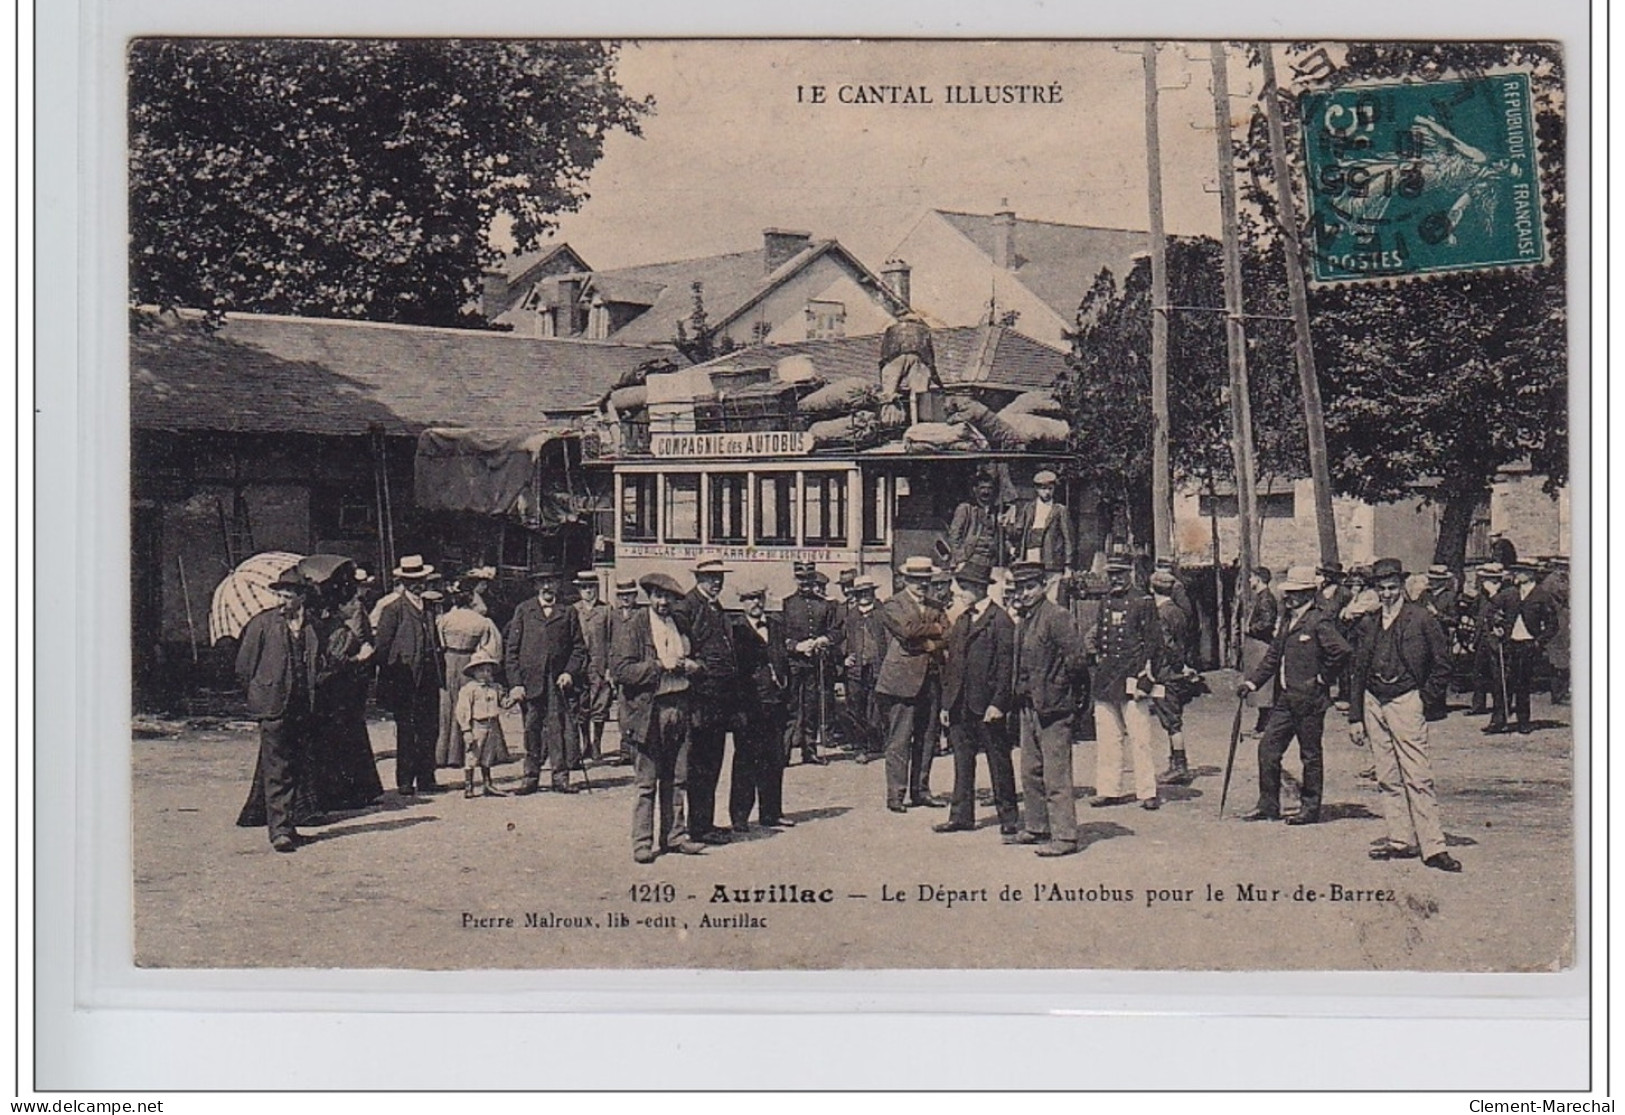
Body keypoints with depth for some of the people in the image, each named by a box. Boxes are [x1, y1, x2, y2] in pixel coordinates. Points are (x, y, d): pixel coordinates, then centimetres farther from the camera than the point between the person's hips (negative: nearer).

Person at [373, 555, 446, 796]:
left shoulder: (429, 608, 16)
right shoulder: (393, 610, -3)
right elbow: (383, 647, -6)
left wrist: (440, 675, 13)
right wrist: (388, 680, -11)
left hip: (429, 678, 6)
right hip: (405, 680, -6)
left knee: (429, 730, 6)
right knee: (406, 731, -2)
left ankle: (426, 778, 12)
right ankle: (405, 781, 3)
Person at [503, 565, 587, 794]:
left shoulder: (568, 613, 11)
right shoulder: (523, 611, 9)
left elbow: (579, 648, 11)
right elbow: (511, 649, 5)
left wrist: (570, 672, -5)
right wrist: (515, 683, -4)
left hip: (557, 681, 0)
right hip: (530, 681, 0)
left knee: (558, 727, -6)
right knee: (531, 729, 3)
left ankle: (560, 775, -1)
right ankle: (531, 777, 9)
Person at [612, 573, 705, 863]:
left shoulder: (681, 626, 14)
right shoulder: (632, 627, -4)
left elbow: (693, 662, 28)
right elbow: (619, 670, -12)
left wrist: (689, 666, 4)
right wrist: (660, 667, -17)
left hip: (679, 708, 6)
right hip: (647, 711, -6)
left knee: (676, 780, 9)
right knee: (647, 783, -3)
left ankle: (674, 836, 18)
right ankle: (642, 842, 3)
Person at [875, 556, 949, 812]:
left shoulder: (934, 608, 18)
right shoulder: (892, 605, 0)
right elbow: (908, 629, -17)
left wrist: (921, 643, -9)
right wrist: (936, 629, -3)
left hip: (929, 681, 6)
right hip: (902, 681, -6)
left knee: (926, 740, 8)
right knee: (899, 742, -5)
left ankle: (920, 791, 16)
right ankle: (895, 795, -2)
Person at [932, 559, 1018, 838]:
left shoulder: (1000, 620, -9)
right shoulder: (961, 620, 14)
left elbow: (1006, 664, -13)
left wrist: (998, 703, -18)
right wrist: (947, 702, 12)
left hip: (988, 705, -7)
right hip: (961, 705, 7)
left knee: (999, 762, 2)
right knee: (962, 760, 10)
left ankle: (1008, 817, 9)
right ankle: (961, 815, 15)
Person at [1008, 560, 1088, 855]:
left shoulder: (1056, 616, -13)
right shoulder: (1023, 619, 14)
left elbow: (1076, 659, -18)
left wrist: (1056, 688, -11)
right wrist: (1019, 690, 15)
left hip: (1052, 708, -9)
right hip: (1028, 706, 9)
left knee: (1056, 775, -7)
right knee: (1030, 772, 16)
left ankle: (1064, 836, -4)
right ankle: (1036, 828, 27)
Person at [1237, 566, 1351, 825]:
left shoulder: (1320, 621, -13)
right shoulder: (1288, 620, 14)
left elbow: (1341, 651, -23)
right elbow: (1273, 656, 18)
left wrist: (1322, 678, -13)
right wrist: (1252, 682, 10)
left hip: (1309, 699, -8)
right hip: (1285, 699, 8)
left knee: (1310, 754, 3)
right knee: (1267, 747, 7)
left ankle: (1310, 808, 12)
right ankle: (1268, 805, 15)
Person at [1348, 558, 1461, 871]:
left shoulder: (1421, 619, -3)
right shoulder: (1368, 623, 12)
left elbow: (1442, 666, 1)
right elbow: (1359, 671, 14)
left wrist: (1424, 694, -3)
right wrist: (1356, 715, 11)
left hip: (1405, 701, -5)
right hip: (1373, 703, 6)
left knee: (1418, 778, -9)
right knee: (1388, 778, 8)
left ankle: (1433, 847, -10)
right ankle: (1401, 840, 14)